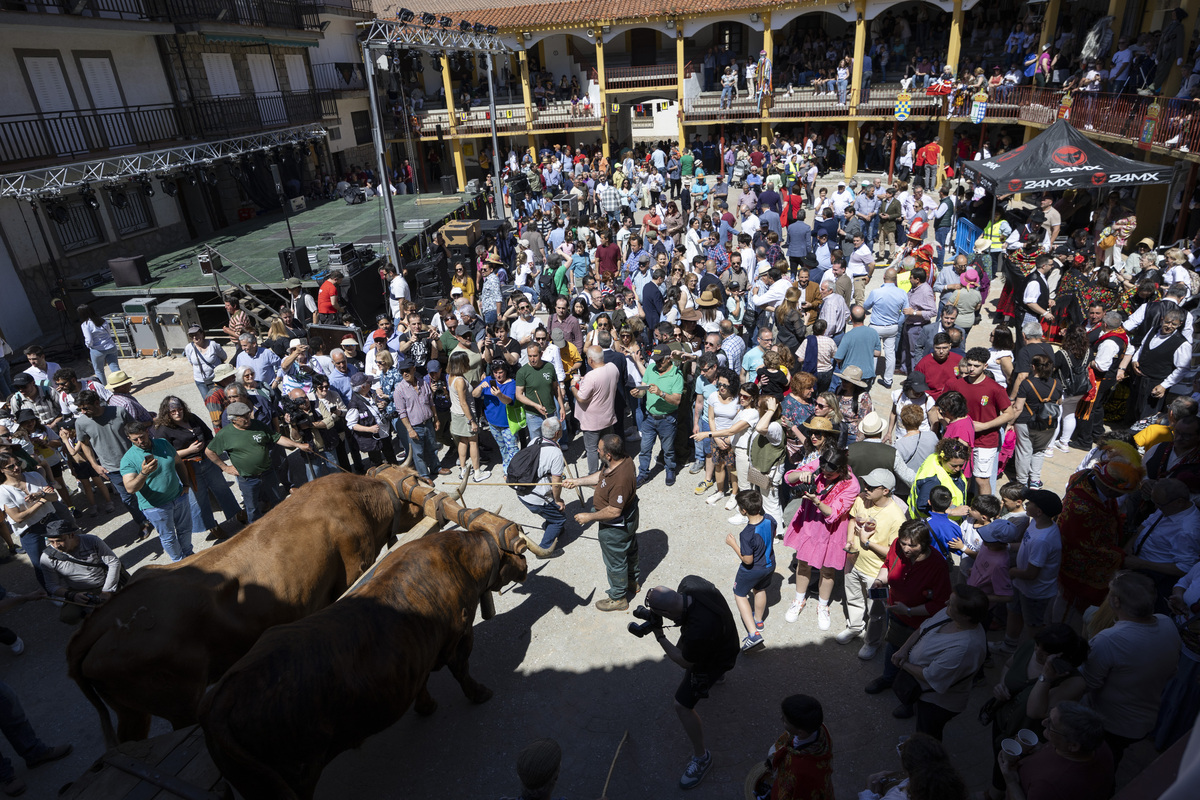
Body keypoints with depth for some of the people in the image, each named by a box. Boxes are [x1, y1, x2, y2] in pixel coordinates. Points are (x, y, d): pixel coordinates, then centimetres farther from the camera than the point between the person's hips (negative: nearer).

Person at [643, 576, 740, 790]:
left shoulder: (698, 631, -48)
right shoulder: (690, 581, -30)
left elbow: (686, 662, -26)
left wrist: (659, 636, -22)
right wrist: (680, 617, -15)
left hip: (715, 658, -8)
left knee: (682, 706, -4)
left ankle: (701, 758, 19)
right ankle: (715, 675, 70)